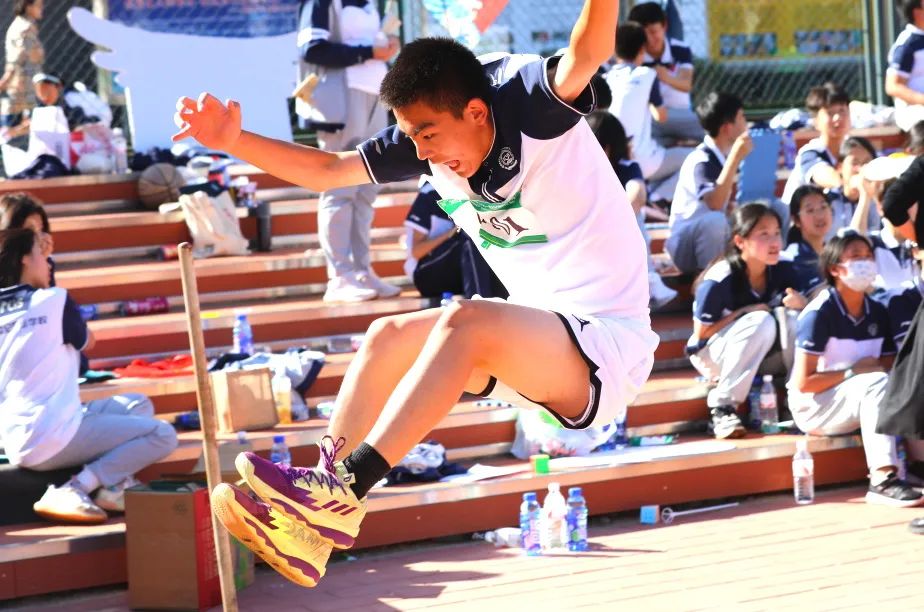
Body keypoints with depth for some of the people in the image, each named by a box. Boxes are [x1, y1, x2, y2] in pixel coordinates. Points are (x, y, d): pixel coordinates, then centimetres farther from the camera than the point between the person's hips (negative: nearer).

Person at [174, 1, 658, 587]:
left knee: (466, 321, -29)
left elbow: (587, 55, -39)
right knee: (389, 336, 0)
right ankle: (309, 531, -6)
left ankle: (342, 494, -28)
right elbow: (326, 170, 7)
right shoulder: (429, 143, 2)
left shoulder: (533, 105, -18)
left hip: (608, 345, -8)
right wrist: (233, 140, -6)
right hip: (538, 346, 8)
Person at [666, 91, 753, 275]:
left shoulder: (726, 154, 3)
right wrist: (735, 158, -38)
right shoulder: (701, 160, -23)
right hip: (686, 244, -8)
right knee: (714, 220, -40)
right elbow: (714, 203, -40)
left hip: (716, 238, 8)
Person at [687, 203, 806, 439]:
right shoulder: (719, 281, -22)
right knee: (762, 321, -34)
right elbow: (701, 334, -15)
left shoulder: (783, 271, -8)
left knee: (792, 317, -23)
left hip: (762, 356, 4)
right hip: (712, 355, -4)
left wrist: (800, 303, -23)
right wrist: (742, 313, -23)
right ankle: (723, 407, -28)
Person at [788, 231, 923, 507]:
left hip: (856, 401, 7)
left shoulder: (878, 313, 4)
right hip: (814, 406, -7)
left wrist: (878, 369, -16)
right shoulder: (819, 314, -17)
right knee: (875, 383, -33)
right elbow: (803, 383, -19)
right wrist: (853, 372, -17)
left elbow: (891, 369, 6)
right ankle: (882, 481, -42)